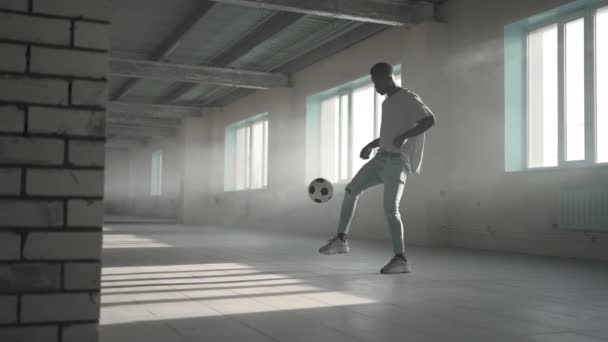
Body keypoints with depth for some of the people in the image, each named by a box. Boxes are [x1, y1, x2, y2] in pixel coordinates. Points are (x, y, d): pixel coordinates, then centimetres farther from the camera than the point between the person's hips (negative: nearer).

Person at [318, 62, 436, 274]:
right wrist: (370, 145, 23)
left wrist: (404, 136, -29)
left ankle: (400, 259, -14)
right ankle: (341, 239, 11)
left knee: (390, 209, -17)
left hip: (397, 161, -8)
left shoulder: (408, 98, -7)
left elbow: (430, 120, -19)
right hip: (382, 158, 8)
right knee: (351, 190, 3)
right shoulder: (387, 103, 20)